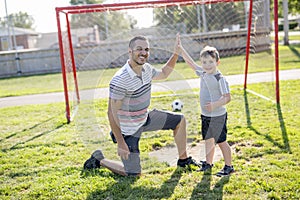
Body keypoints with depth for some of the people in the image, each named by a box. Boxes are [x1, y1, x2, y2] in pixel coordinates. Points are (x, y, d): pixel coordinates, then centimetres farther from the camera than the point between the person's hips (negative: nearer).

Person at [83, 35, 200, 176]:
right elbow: (112, 113, -26)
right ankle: (99, 160, 19)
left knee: (180, 120, 9)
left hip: (145, 118, 8)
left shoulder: (146, 68, -5)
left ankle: (183, 159, 25)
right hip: (129, 129, -8)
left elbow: (163, 74, 19)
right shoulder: (120, 80, -30)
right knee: (134, 174, -2)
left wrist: (175, 53, 5)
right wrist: (121, 144, -25)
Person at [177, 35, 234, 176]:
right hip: (205, 115, 7)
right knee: (208, 140, 18)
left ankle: (228, 167, 18)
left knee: (221, 142, 3)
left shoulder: (220, 79, -19)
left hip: (218, 116, -7)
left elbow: (227, 97, -20)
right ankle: (208, 163, 32)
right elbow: (190, 62, 13)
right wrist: (180, 48, 12)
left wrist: (215, 105, -36)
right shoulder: (203, 73, 2)